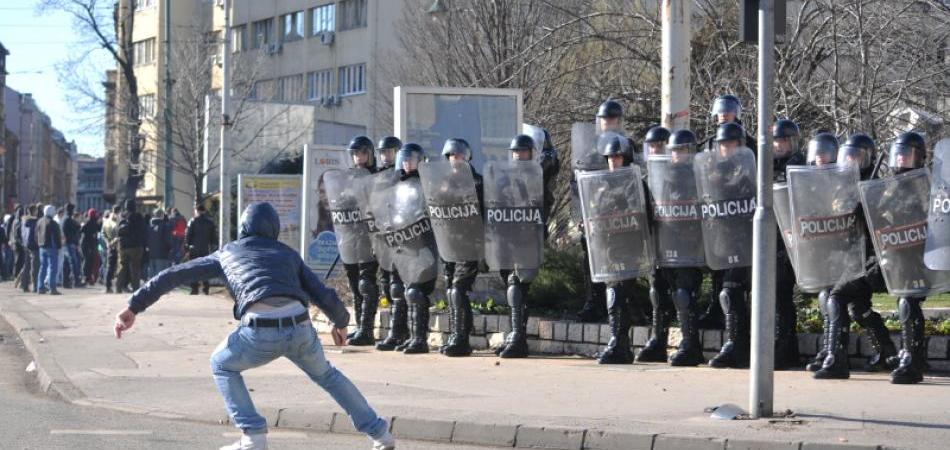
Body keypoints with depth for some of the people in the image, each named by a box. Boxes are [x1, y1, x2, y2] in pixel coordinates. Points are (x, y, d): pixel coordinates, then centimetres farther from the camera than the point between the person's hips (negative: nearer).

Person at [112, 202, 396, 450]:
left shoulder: (227, 253, 25)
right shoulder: (288, 254, 28)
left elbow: (173, 276, 23)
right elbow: (324, 296, 21)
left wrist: (134, 307, 25)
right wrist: (341, 322, 41)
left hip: (261, 332, -3)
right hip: (300, 329, 3)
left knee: (222, 365, 27)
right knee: (325, 374, 31)